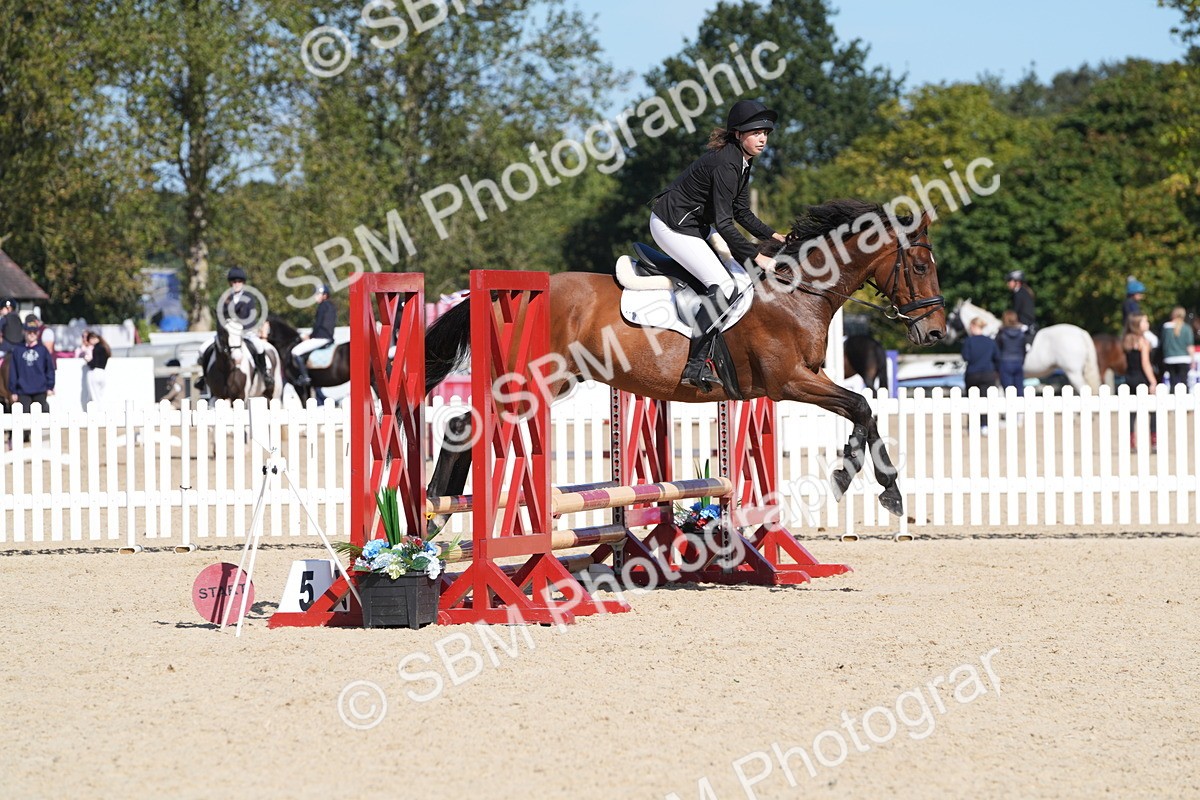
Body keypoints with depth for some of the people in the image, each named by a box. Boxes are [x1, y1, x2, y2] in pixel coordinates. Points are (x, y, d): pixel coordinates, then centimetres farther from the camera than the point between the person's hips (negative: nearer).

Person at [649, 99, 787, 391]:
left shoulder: (741, 162, 6)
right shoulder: (725, 164, -25)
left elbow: (742, 213, 14)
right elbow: (723, 224, -26)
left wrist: (772, 235, 2)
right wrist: (755, 256, -24)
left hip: (691, 226, 11)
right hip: (672, 227, -11)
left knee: (731, 282, 11)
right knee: (722, 287, -20)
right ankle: (696, 366, -23)